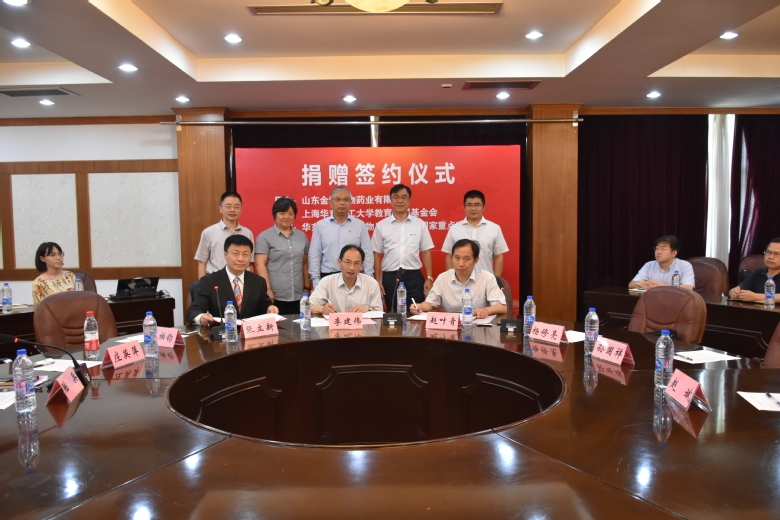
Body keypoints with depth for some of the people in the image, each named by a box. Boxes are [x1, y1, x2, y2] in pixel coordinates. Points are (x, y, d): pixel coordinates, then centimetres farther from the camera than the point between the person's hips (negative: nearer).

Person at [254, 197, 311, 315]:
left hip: (298, 296, 4)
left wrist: (306, 288, 14)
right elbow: (260, 264, -7)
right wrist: (267, 290, -14)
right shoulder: (264, 237, -1)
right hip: (275, 297, -4)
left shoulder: (301, 236, 13)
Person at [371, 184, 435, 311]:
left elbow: (426, 252, 6)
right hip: (390, 278, 0)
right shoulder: (381, 225, 5)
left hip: (414, 277, 0)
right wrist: (377, 281, 3)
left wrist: (429, 278, 0)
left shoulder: (420, 224, 5)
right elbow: (377, 254, 7)